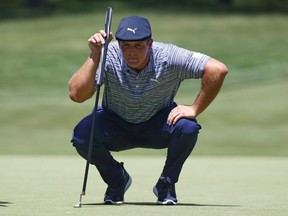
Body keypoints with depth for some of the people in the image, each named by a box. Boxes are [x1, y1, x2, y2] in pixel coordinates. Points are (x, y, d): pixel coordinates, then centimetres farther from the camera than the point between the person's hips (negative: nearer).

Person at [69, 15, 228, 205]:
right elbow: (76, 95, -38)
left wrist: (195, 109, -29)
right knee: (82, 135, -29)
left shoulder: (169, 57, -28)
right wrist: (95, 56, -45)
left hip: (158, 124, 0)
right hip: (115, 124, 1)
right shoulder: (109, 57, -27)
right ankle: (117, 181, 3)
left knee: (187, 127, -32)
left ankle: (166, 184, -2)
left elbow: (218, 70, -32)